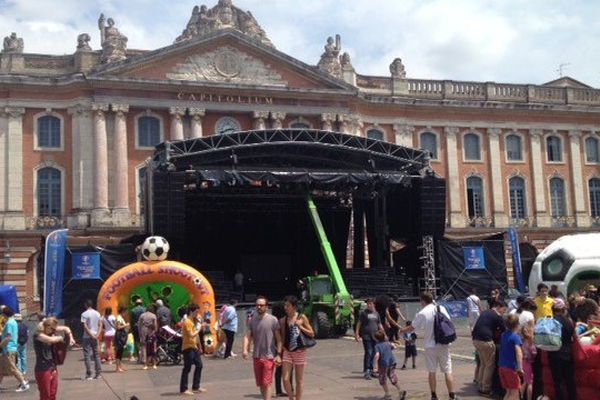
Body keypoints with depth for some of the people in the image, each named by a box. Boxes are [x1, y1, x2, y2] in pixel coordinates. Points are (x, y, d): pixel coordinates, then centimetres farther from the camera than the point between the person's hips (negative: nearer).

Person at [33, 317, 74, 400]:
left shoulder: (50, 330, 6)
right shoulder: (38, 334, -15)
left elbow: (66, 328, 20)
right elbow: (51, 339, -32)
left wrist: (70, 338, 5)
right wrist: (60, 338, -12)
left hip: (53, 368, 7)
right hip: (43, 369, -7)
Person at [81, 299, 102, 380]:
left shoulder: (84, 314, -8)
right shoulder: (97, 313, 8)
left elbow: (85, 326, -15)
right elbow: (100, 325, 3)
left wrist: (91, 335, -13)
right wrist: (97, 334, -6)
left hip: (87, 337, -5)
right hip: (95, 337, 5)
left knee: (87, 356, -1)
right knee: (96, 354, 13)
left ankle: (89, 375, -5)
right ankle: (98, 373, 11)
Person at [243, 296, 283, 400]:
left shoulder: (273, 320, -7)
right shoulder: (253, 320, 7)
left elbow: (278, 339, -6)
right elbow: (248, 336, 0)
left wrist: (278, 354, -12)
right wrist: (245, 350, -16)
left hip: (269, 356, -5)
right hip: (256, 356, 5)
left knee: (266, 383, -8)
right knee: (260, 383, 13)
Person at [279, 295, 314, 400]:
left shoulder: (302, 318, -3)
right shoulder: (283, 320, 5)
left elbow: (312, 334, -1)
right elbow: (282, 337, 11)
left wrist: (300, 326, -14)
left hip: (299, 351, -2)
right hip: (287, 351, 2)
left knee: (299, 380, 6)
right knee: (285, 379, -5)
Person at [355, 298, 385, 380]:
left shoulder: (376, 313, 14)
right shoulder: (363, 312, -1)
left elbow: (379, 325, 21)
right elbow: (359, 323, -2)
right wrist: (356, 334, -9)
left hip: (375, 336, 5)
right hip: (366, 336, -5)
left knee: (373, 354, 9)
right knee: (368, 353, -10)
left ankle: (371, 370, 19)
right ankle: (366, 371, -8)